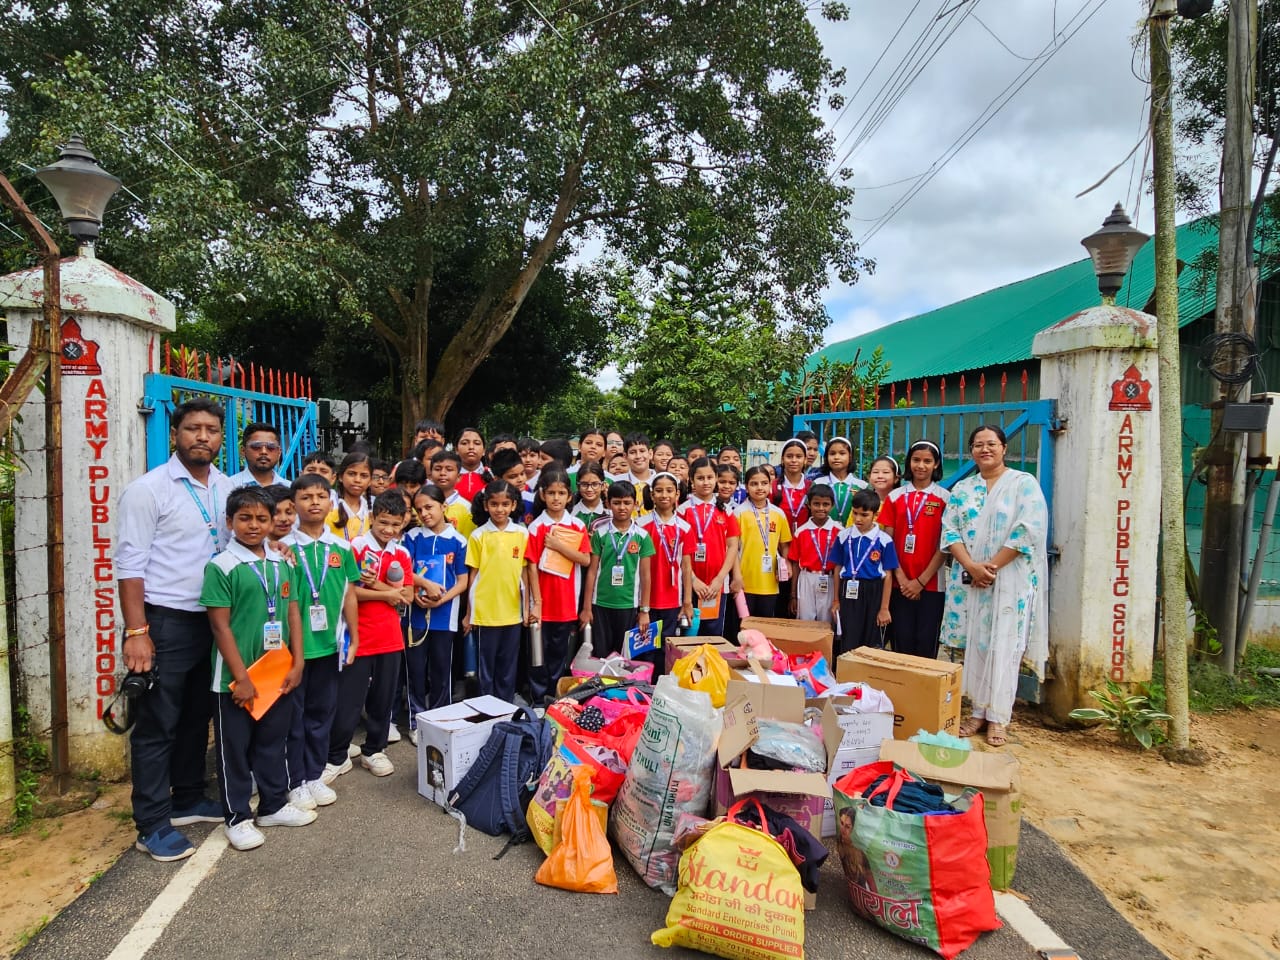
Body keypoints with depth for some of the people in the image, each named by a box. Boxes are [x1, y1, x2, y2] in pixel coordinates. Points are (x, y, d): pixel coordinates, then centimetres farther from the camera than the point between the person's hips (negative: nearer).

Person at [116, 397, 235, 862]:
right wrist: (136, 632, -18)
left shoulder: (227, 488, 7)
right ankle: (152, 826, 15)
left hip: (212, 620, 6)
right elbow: (130, 564, -13)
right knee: (157, 725, 4)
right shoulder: (148, 489, -10)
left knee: (197, 717, 17)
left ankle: (187, 798, 33)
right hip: (165, 623, -6)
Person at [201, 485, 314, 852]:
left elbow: (293, 615, 8)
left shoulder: (283, 564, 6)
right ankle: (237, 817, 24)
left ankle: (273, 805, 34)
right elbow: (221, 626, -13)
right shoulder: (221, 567, -11)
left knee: (273, 741, 18)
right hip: (235, 680, -5)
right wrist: (241, 678, -15)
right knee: (234, 749, 10)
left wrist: (297, 664, 1)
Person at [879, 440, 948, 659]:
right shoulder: (895, 496, 6)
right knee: (902, 643, 5)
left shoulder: (944, 498, 0)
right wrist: (901, 578, -6)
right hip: (900, 583, 2)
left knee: (927, 645, 2)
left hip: (931, 584, -2)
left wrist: (921, 580, -9)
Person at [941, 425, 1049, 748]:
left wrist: (992, 567, -14)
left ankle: (998, 717, 9)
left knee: (1003, 647, -1)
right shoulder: (962, 489, 10)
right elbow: (950, 531, 3)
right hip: (969, 579, 4)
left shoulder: (1024, 484, -2)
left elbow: (1028, 531, -12)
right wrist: (972, 567, -12)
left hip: (1009, 578, -4)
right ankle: (978, 711, 16)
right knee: (974, 645, 6)